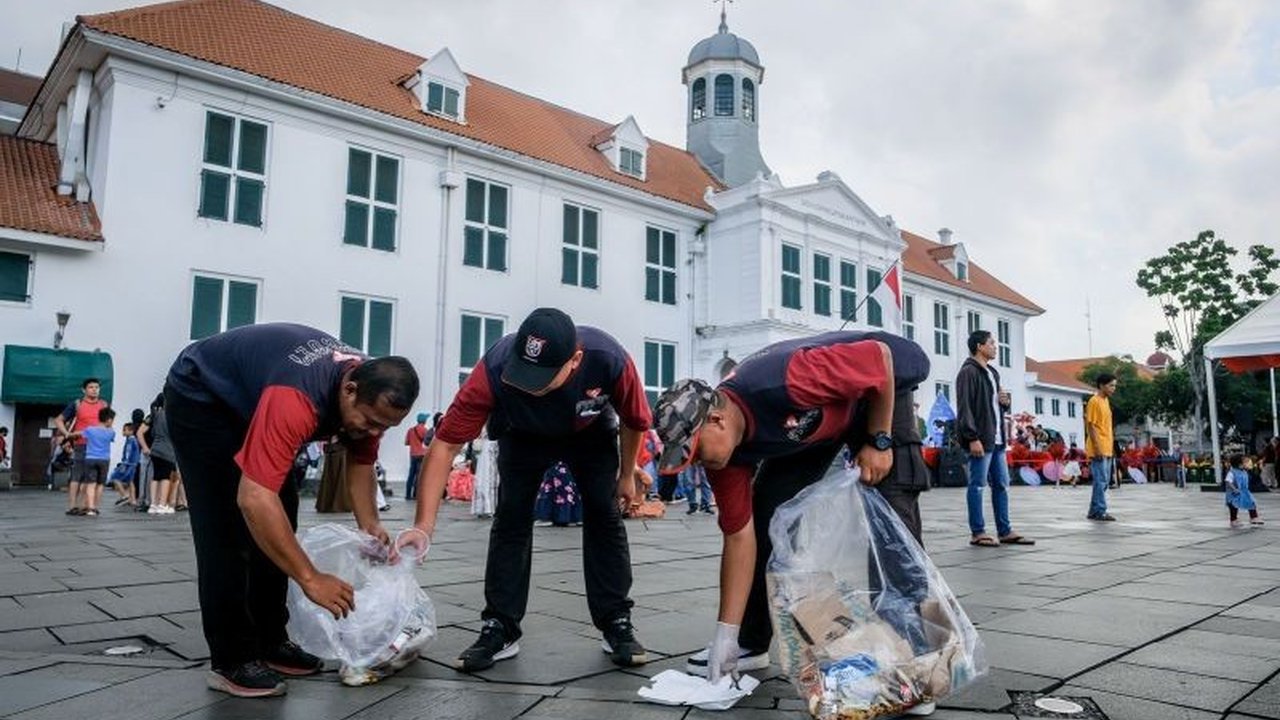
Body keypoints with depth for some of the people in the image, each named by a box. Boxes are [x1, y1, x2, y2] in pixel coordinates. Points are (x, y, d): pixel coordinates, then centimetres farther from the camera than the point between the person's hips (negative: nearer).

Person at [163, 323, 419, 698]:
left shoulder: (371, 391, -18)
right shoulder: (297, 399, -43)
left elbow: (359, 460, 0)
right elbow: (254, 498, -46)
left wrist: (370, 525, -14)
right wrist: (310, 579, -42)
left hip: (249, 398, 8)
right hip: (198, 397, -8)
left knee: (279, 520, 4)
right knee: (227, 530, -13)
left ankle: (270, 642, 14)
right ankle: (230, 660, -3)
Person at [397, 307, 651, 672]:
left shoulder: (610, 360, -40)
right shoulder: (494, 368, -41)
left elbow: (635, 421, -18)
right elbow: (445, 444, -36)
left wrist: (627, 475, -4)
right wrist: (424, 525, -41)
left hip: (591, 435, 0)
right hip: (523, 436, 0)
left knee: (604, 515, -7)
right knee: (511, 517, -9)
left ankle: (617, 624, 5)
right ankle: (500, 629, 2)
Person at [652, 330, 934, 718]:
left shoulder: (783, 383, -42)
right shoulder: (722, 448, -20)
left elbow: (882, 355, -29)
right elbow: (740, 536, -14)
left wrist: (879, 442, -23)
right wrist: (726, 635, -13)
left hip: (880, 388, -5)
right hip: (811, 423, 5)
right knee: (765, 515, -3)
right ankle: (750, 643, 10)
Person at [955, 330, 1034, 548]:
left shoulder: (993, 373, 21)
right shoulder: (968, 372, -9)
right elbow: (964, 408, -15)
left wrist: (1005, 401, 7)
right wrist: (972, 438, -21)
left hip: (997, 439, 9)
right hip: (980, 439, -9)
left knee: (1002, 485, 11)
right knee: (978, 485, -3)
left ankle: (1005, 532, 17)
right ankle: (977, 533, 2)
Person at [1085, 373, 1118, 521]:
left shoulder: (1106, 401, 16)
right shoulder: (1094, 401, -11)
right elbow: (1090, 426, -15)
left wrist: (1111, 447, 18)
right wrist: (1097, 448, -19)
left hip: (1107, 449, 9)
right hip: (1099, 450, -9)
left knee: (1103, 481, 10)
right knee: (1101, 480, -8)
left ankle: (1094, 511, 15)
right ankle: (1100, 511, -4)